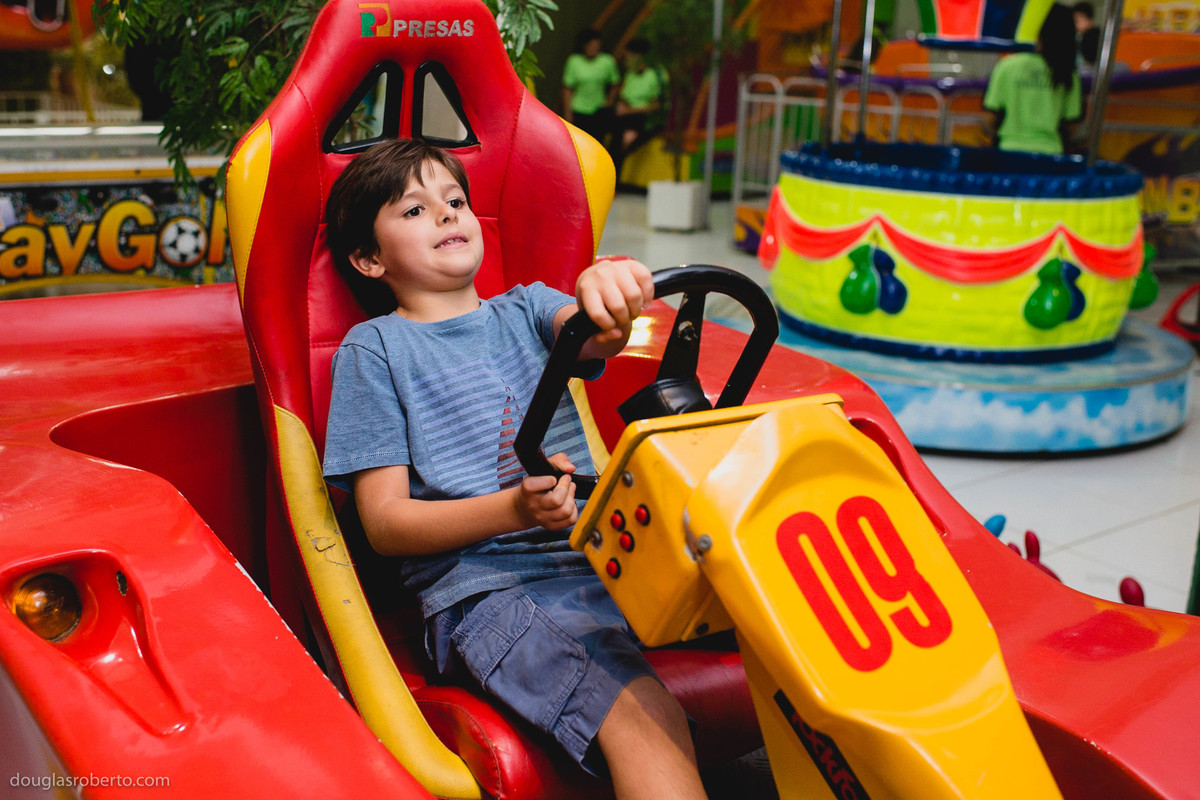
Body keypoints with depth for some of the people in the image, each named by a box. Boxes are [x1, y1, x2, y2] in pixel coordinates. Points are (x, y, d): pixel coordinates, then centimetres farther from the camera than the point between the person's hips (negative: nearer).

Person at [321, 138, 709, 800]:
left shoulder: (524, 308, 19)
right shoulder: (374, 347, 6)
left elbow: (595, 337, -6)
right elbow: (385, 522, 0)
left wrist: (611, 283, -32)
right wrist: (513, 508, -18)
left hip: (600, 555, 5)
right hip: (482, 586, -4)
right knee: (644, 718, -30)